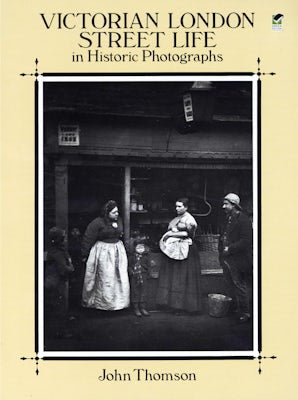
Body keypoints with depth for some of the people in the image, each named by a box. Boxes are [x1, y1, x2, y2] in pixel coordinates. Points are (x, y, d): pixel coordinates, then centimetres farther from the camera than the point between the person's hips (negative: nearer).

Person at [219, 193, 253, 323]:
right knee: (231, 286, 15)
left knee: (240, 287, -1)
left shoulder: (243, 220, -13)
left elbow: (246, 241, -20)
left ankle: (245, 312, 11)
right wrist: (222, 248, 5)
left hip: (238, 260, -9)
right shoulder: (229, 219, 14)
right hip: (227, 259, 9)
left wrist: (230, 249, -19)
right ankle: (238, 308, 28)